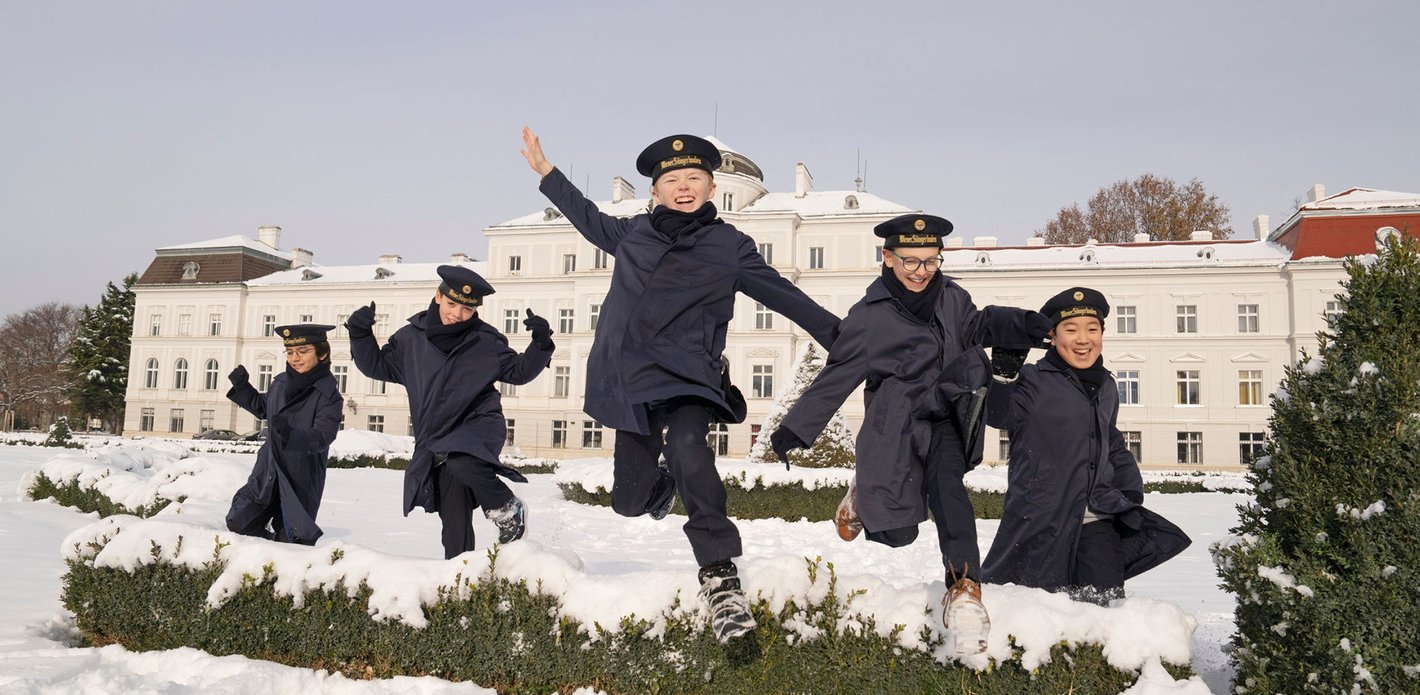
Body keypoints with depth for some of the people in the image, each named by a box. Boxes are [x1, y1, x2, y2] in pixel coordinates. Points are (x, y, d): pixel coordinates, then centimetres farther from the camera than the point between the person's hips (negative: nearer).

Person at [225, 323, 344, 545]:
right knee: (238, 522, 7)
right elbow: (263, 408, 23)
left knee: (291, 540, 2)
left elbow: (321, 437, -27)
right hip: (267, 474, 6)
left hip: (301, 481, -6)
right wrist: (242, 387, 9)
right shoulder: (280, 383, 3)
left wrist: (290, 433, -43)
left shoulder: (329, 396, -16)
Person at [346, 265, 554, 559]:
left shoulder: (486, 341, -2)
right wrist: (361, 336, 1)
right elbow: (378, 366, 15)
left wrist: (540, 344, -9)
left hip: (479, 425, -3)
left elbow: (519, 372, 6)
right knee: (454, 517, 3)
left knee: (461, 463, -36)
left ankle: (508, 510, -12)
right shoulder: (412, 337, 4)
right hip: (435, 440, 3)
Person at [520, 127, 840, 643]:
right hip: (631, 379, 4)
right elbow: (589, 218, 29)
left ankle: (720, 575, -30)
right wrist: (545, 170, 34)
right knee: (629, 501, 8)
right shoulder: (633, 234, 11)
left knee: (686, 447, -36)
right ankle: (664, 485, 48)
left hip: (687, 378, -3)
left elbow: (784, 295, 6)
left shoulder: (730, 247, 3)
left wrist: (841, 338, 5)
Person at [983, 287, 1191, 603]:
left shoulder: (1106, 387, 16)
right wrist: (1003, 373, -37)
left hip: (1097, 521, 6)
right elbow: (997, 414, -23)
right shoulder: (1035, 382, -6)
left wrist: (1131, 489, 14)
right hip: (1041, 523, -6)